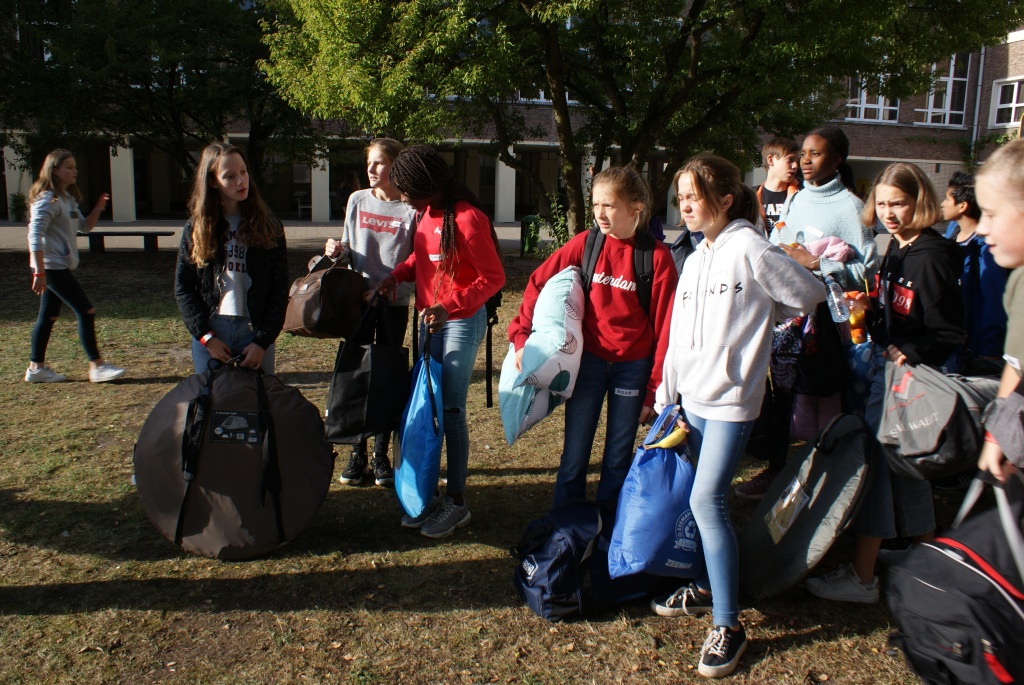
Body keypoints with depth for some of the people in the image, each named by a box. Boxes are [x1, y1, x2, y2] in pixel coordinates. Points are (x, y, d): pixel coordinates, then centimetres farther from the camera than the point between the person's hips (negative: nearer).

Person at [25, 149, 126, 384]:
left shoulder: (68, 197, 14)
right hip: (52, 267, -10)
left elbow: (84, 226, 21)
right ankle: (97, 366, -5)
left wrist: (97, 210, 1)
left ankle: (36, 367, 21)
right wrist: (39, 272, -24)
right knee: (86, 311, -10)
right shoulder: (47, 199, -14)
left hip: (62, 266, 10)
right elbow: (35, 236, -20)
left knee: (48, 316, 13)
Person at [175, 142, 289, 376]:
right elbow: (183, 287, 4)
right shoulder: (197, 228, 6)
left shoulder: (268, 227, 3)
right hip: (209, 335, 1)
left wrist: (263, 341, -8)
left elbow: (280, 290, 0)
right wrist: (206, 336, -7)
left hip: (255, 333, -1)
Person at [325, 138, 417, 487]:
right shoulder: (357, 200, 4)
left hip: (395, 303, -2)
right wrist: (337, 250, -9)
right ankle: (357, 454, 18)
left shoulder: (411, 209, -5)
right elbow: (349, 249, 12)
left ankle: (381, 456, 17)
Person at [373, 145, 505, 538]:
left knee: (451, 410, -2)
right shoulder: (426, 213, 5)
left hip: (463, 321, -8)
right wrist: (397, 275, 1)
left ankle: (457, 502, 12)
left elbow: (493, 278, -17)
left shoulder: (467, 218, -19)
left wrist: (449, 307, -26)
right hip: (430, 319, 8)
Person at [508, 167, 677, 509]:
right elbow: (538, 283, 0)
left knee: (618, 459, 13)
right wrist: (520, 336, -8)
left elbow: (664, 325, -9)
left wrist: (654, 389, -7)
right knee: (574, 456, 9)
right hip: (588, 360, 1)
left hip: (633, 366, -1)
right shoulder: (585, 244, -6)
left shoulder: (657, 256, -11)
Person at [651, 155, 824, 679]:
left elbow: (810, 294, -5)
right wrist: (666, 397, 13)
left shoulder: (749, 249, -10)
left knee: (707, 499, -12)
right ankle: (708, 588, 30)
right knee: (706, 499, 14)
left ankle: (727, 626, -2)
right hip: (693, 398, 8)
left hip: (731, 398, -7)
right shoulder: (693, 261, 14)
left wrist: (757, 316, 4)